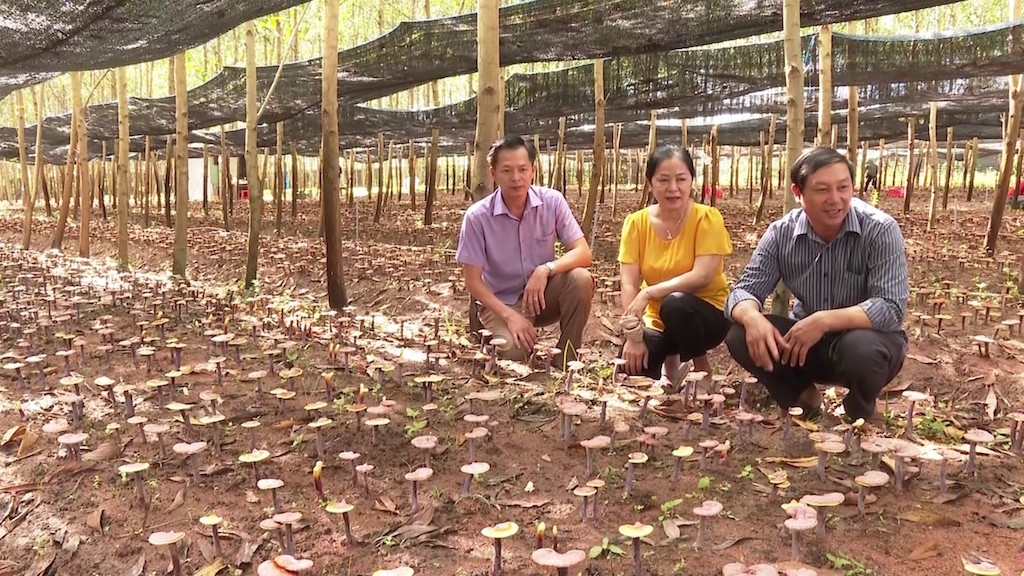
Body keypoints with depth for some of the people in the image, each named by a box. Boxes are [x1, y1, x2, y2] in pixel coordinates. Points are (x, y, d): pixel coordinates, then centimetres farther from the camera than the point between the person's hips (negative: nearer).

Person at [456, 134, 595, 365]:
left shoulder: (552, 201, -12)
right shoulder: (477, 216, -17)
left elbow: (583, 253, -13)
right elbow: (473, 281, -13)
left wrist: (546, 269, -32)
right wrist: (510, 316, -24)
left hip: (542, 293, 3)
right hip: (501, 302, -3)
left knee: (581, 279, -28)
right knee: (515, 350, -32)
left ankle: (564, 361, -10)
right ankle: (494, 338, 6)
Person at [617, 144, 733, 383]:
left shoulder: (707, 218, -13)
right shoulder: (636, 223, -5)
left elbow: (702, 276, -23)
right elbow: (629, 284, -11)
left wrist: (649, 293, -29)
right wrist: (634, 334, -22)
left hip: (707, 313, -3)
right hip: (658, 319, 3)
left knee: (675, 303, -36)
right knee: (632, 369, -24)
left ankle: (702, 372, -8)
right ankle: (670, 360, 15)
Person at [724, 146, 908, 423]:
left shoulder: (880, 230, -20)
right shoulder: (781, 233, -10)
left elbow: (891, 308, -26)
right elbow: (744, 290, -11)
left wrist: (824, 320, -38)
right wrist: (752, 318, -35)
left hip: (866, 339, -3)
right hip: (807, 340, 3)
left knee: (862, 348, -37)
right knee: (739, 335, -19)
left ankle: (861, 413, -1)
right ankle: (802, 397, 7)